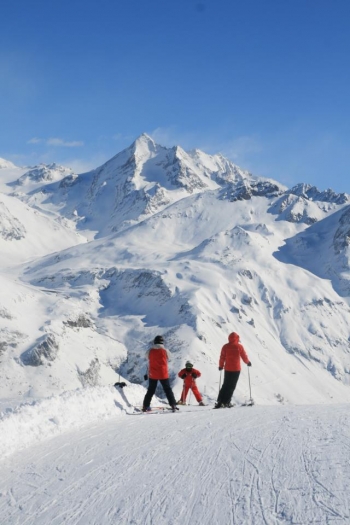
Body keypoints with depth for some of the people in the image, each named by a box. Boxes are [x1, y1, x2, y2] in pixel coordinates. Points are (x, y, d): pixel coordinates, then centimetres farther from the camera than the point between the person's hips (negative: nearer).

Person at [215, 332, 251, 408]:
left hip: (227, 369, 3)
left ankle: (220, 401, 2)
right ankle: (226, 402, -4)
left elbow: (222, 357, 2)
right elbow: (244, 356, 1)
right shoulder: (239, 346, -6)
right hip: (236, 369, -3)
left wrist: (221, 366, 18)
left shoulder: (225, 346, -1)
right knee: (231, 386, 2)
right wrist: (248, 362, 21)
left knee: (225, 385, 11)